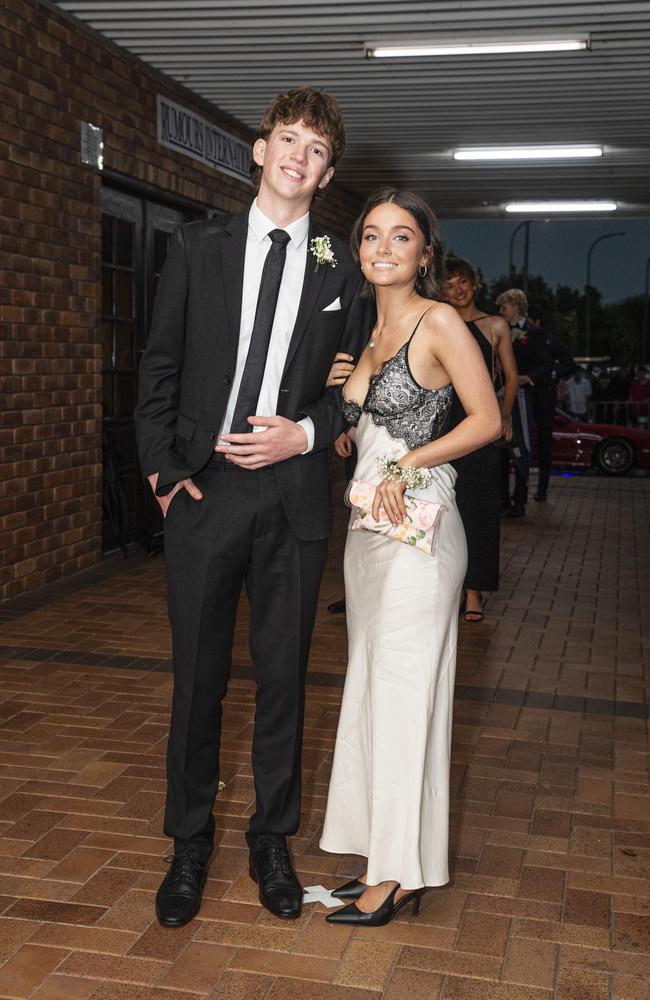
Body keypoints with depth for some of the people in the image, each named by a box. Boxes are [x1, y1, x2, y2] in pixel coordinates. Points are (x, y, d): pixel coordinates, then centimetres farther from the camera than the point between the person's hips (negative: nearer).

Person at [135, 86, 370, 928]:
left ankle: (271, 841, 27)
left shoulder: (338, 270, 6)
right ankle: (189, 844, 24)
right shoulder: (198, 247, 5)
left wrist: (304, 435, -8)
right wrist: (163, 466, -4)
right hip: (202, 488, 0)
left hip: (293, 491, 1)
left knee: (284, 675, 10)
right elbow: (159, 367, 5)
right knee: (197, 675, 7)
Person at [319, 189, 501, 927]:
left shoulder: (439, 323, -8)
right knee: (373, 687, 11)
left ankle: (400, 873, 11)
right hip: (366, 522, 8)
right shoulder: (366, 330, 14)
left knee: (403, 691, -2)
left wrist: (408, 464, -17)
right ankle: (386, 855, 23)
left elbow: (486, 421, -10)